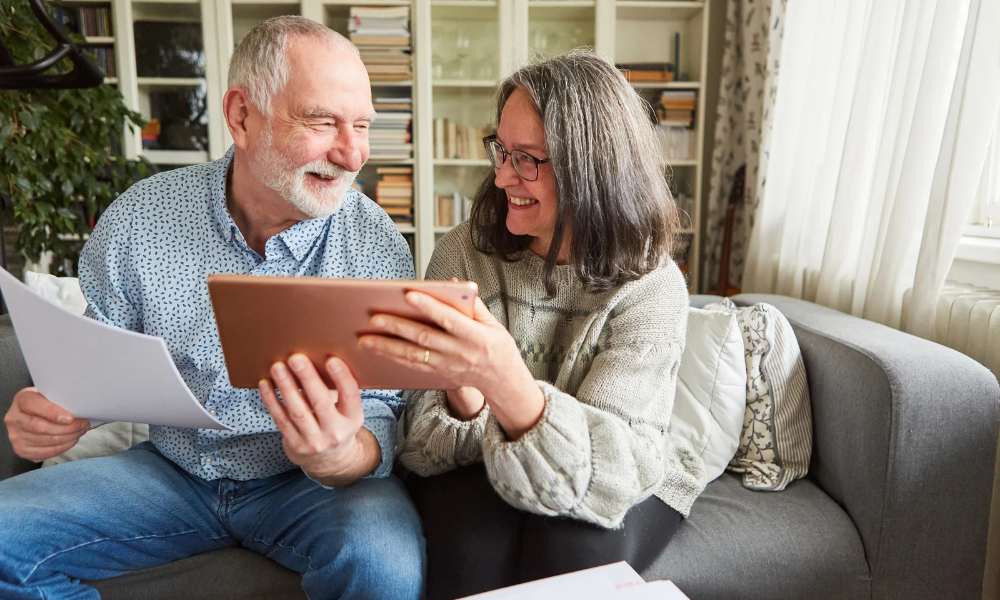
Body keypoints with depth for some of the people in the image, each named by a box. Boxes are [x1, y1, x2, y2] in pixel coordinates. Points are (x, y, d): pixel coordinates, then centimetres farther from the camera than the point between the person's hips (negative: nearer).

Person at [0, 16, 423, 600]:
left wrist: (340, 457, -38)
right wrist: (51, 414, -20)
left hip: (300, 483, -2)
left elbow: (381, 420, -14)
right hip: (169, 470, 3)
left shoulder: (378, 246, -15)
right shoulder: (138, 220, -8)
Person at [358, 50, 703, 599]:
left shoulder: (651, 285, -16)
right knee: (475, 537, -29)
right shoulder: (463, 253, -9)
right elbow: (428, 440, -10)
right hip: (479, 472, 1)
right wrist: (462, 396, -34)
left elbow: (607, 469, -27)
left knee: (573, 547, -30)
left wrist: (507, 382, -46)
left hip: (616, 488, 0)